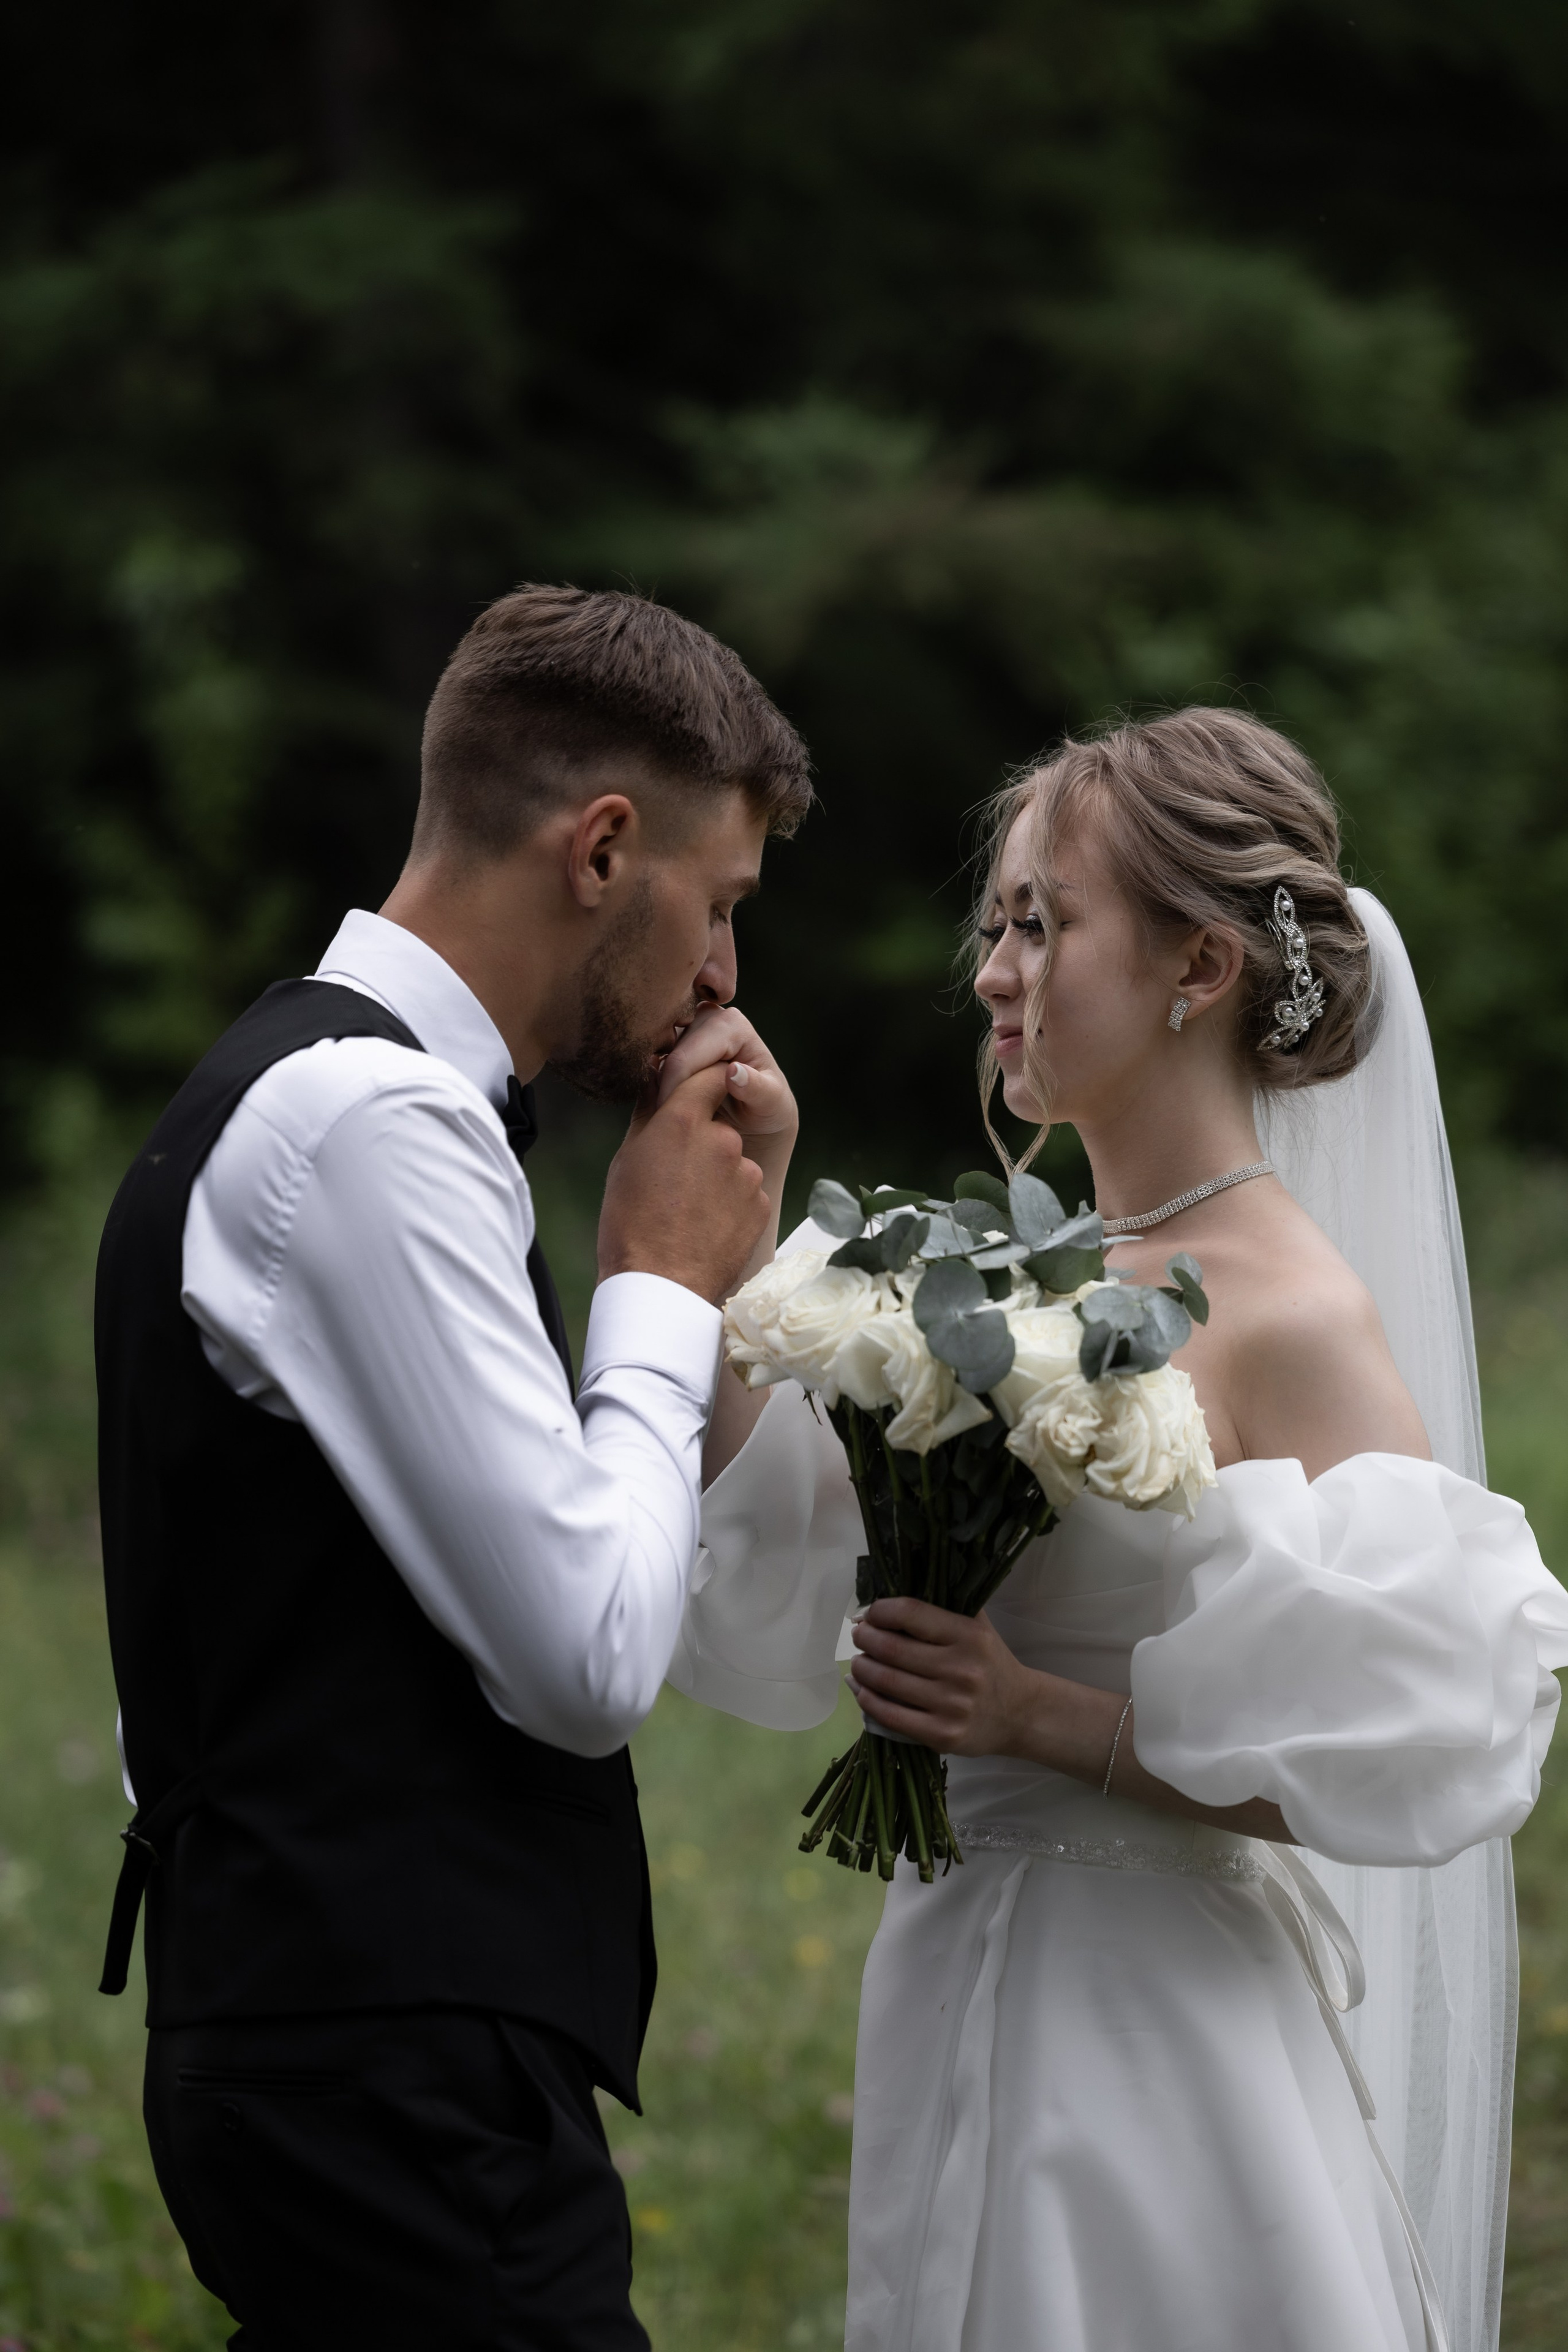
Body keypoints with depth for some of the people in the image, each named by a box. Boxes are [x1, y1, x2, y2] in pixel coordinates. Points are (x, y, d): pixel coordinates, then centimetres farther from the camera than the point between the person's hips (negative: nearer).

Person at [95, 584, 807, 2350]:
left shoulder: (326, 1090, 17)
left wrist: (733, 1240, 12)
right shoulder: (373, 1122, -15)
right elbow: (590, 1659, -19)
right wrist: (666, 1286, -5)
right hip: (400, 2073, -10)